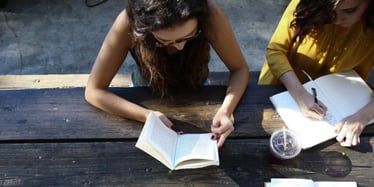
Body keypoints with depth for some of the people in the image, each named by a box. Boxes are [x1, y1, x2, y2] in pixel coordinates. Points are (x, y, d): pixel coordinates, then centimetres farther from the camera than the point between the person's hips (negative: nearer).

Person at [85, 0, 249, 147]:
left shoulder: (209, 13, -32)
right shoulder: (128, 24, -33)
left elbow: (240, 68, -19)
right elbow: (94, 91, -26)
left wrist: (226, 110, -36)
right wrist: (147, 116, -38)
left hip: (195, 90, 1)